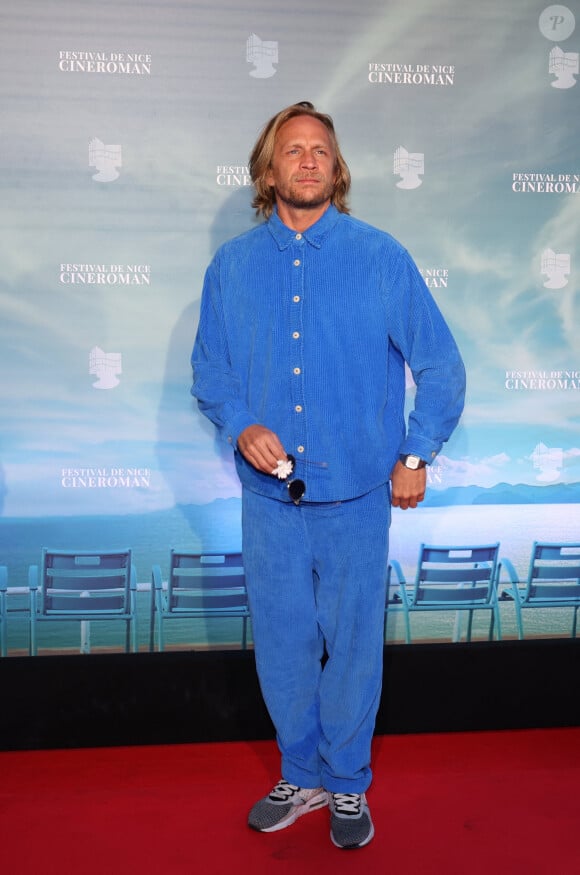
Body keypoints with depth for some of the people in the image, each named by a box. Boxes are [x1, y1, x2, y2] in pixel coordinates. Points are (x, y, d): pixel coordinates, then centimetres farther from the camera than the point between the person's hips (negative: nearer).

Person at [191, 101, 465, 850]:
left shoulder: (382, 258, -2)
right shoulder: (231, 266, 4)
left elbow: (440, 365, 3)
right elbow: (209, 369, 9)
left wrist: (416, 455, 0)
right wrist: (241, 426, -9)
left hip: (357, 494, -2)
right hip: (269, 495, 2)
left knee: (352, 644, 9)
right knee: (282, 645, 12)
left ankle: (348, 785, 30)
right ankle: (302, 775, 33)